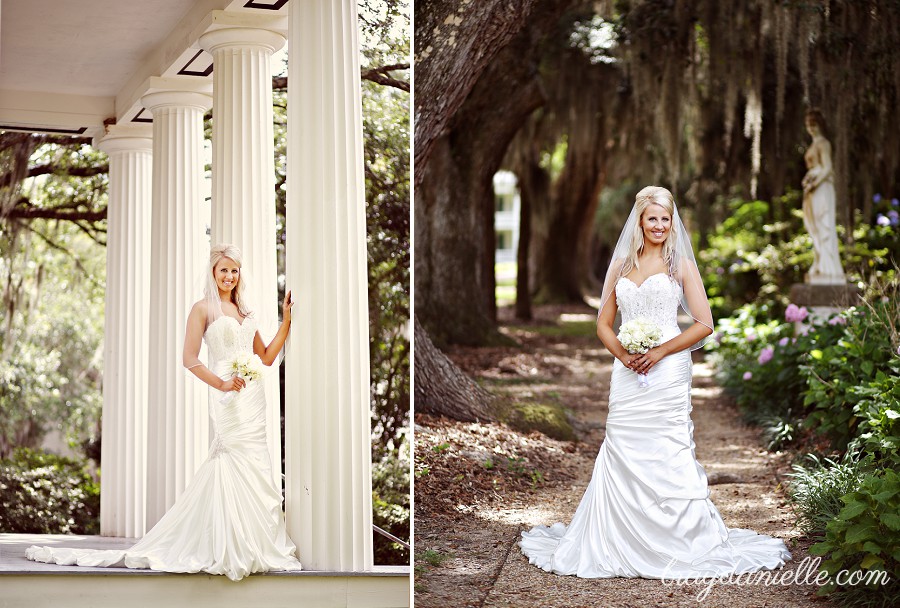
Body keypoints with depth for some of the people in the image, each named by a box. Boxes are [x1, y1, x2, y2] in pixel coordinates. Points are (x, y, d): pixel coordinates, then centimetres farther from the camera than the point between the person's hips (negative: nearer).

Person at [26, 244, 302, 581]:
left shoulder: (244, 312, 19)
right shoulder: (204, 309, 0)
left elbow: (267, 357, 17)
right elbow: (190, 359, -7)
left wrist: (286, 321, 11)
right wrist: (221, 383, -17)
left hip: (253, 395, 7)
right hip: (229, 399, -7)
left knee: (254, 466, 6)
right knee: (238, 464, -12)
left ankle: (253, 548, 12)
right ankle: (232, 550, -6)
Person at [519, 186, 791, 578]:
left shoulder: (680, 264, 3)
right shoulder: (621, 265, 13)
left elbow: (704, 324, -2)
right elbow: (604, 323, 15)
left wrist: (659, 352, -10)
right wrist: (622, 354, -4)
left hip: (666, 373, -4)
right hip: (627, 375, 4)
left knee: (667, 456, -4)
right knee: (622, 455, 1)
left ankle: (678, 545, 5)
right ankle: (623, 544, 10)